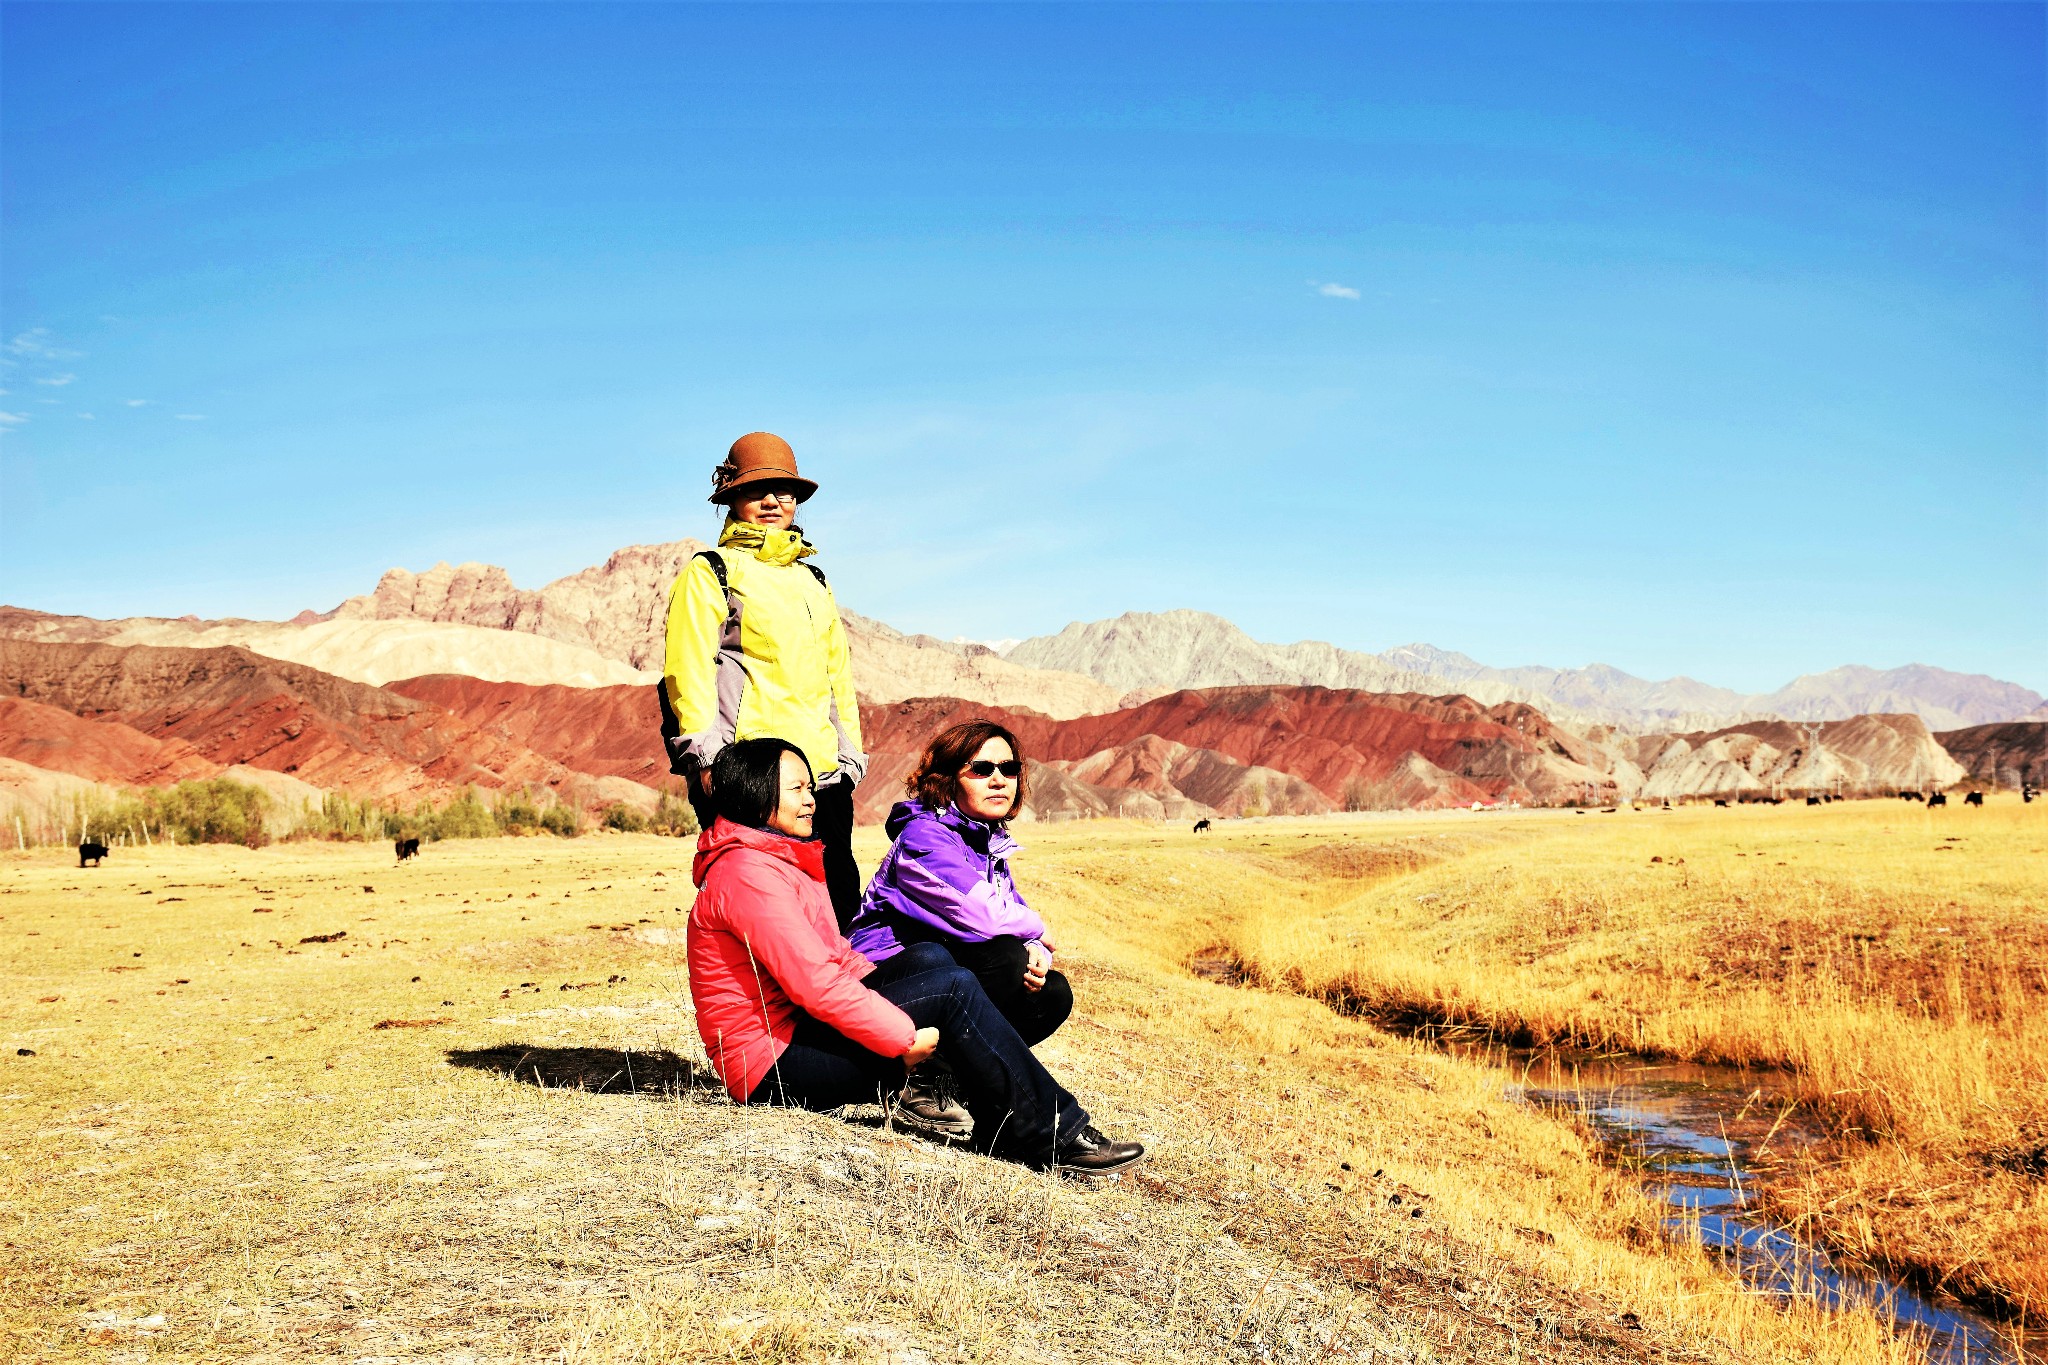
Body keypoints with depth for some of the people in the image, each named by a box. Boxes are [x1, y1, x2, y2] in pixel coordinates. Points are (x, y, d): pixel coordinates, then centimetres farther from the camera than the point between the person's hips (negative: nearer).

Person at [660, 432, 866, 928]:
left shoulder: (814, 583, 25)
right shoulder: (709, 573, 6)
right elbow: (688, 669, -5)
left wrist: (849, 756, 17)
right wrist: (705, 756, -14)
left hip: (823, 775, 6)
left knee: (840, 905, 3)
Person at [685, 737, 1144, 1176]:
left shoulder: (780, 862, 18)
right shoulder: (748, 873, -17)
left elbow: (835, 955, 19)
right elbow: (814, 982, -24)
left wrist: (893, 991, 3)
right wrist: (904, 1037, -19)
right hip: (774, 1067, -10)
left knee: (928, 957, -2)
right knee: (952, 988, -16)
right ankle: (1055, 1136, -11)